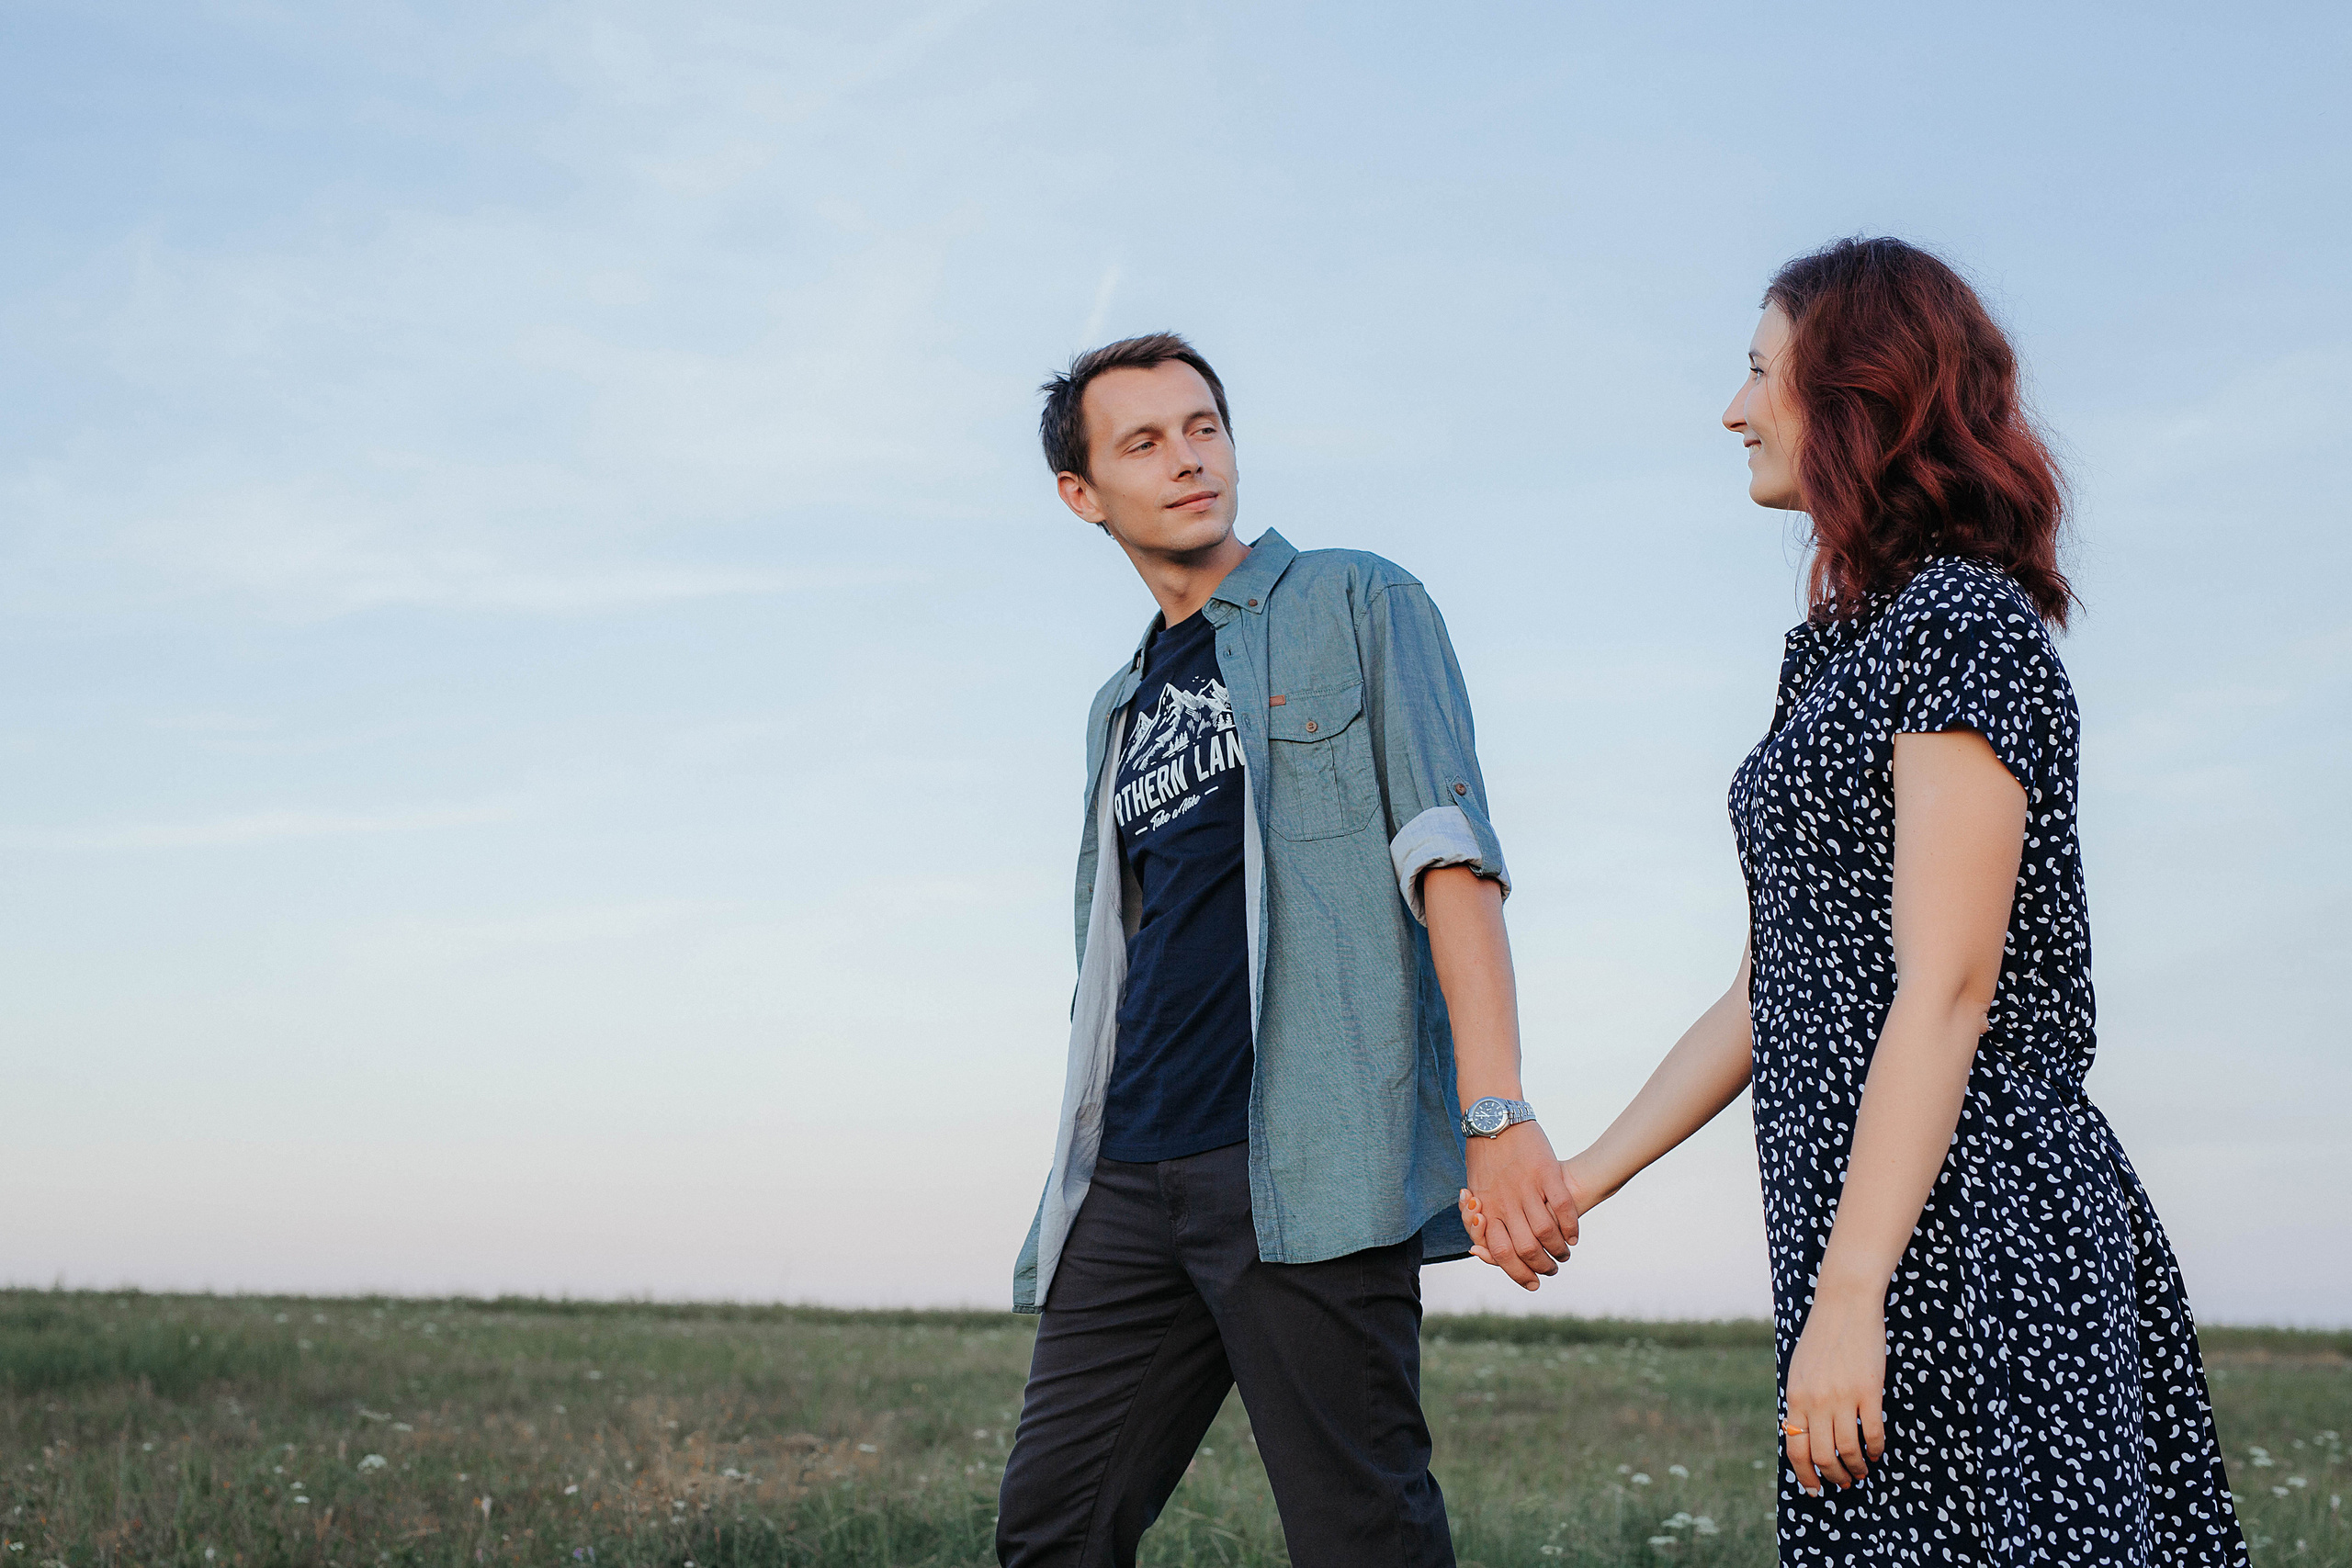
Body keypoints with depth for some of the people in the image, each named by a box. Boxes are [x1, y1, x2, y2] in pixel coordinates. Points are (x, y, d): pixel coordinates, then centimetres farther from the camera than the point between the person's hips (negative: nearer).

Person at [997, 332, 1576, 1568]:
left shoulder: (1357, 606, 6)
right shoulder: (1119, 710, 24)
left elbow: (1447, 854, -7)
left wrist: (1496, 1112, -20)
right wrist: (1085, 1177, 16)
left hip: (1308, 1160, -6)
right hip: (1132, 1180, 6)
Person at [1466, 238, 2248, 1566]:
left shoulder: (1962, 623, -10)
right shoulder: (1853, 645, 18)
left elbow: (1945, 993, -18)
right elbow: (1773, 986, 19)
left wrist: (1847, 1293, -22)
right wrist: (1587, 1176, 18)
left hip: (1958, 1224, -9)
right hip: (1882, 1225, 9)